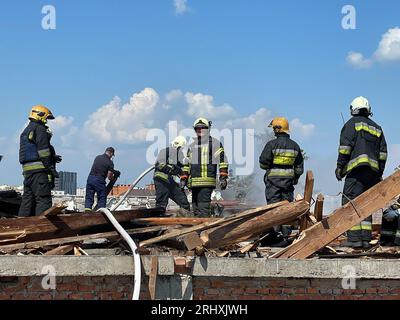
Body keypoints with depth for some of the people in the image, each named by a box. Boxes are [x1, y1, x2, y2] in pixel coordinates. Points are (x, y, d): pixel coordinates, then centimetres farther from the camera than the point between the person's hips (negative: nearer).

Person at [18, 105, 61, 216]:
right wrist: (51, 167, -13)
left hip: (27, 169, 9)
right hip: (39, 169, -9)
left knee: (27, 198, 11)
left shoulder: (26, 131, 25)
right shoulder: (40, 129, -5)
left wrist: (52, 157, 21)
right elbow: (43, 150, -14)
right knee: (43, 199, -11)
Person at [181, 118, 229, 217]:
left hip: (207, 182, -7)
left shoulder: (214, 143, 4)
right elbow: (187, 164, 27)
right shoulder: (192, 146, 23)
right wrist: (183, 179, 19)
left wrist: (223, 178, -10)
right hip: (194, 182, 7)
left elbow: (222, 160, -2)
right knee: (196, 208, 8)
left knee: (203, 207, -16)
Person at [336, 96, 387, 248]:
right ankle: (366, 238, 5)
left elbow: (345, 146, -5)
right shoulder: (377, 128, 23)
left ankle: (354, 238, -16)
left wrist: (339, 166, -2)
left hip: (357, 169, -6)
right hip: (373, 172, 6)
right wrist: (379, 174, 19)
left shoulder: (352, 123, 5)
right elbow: (383, 153, 17)